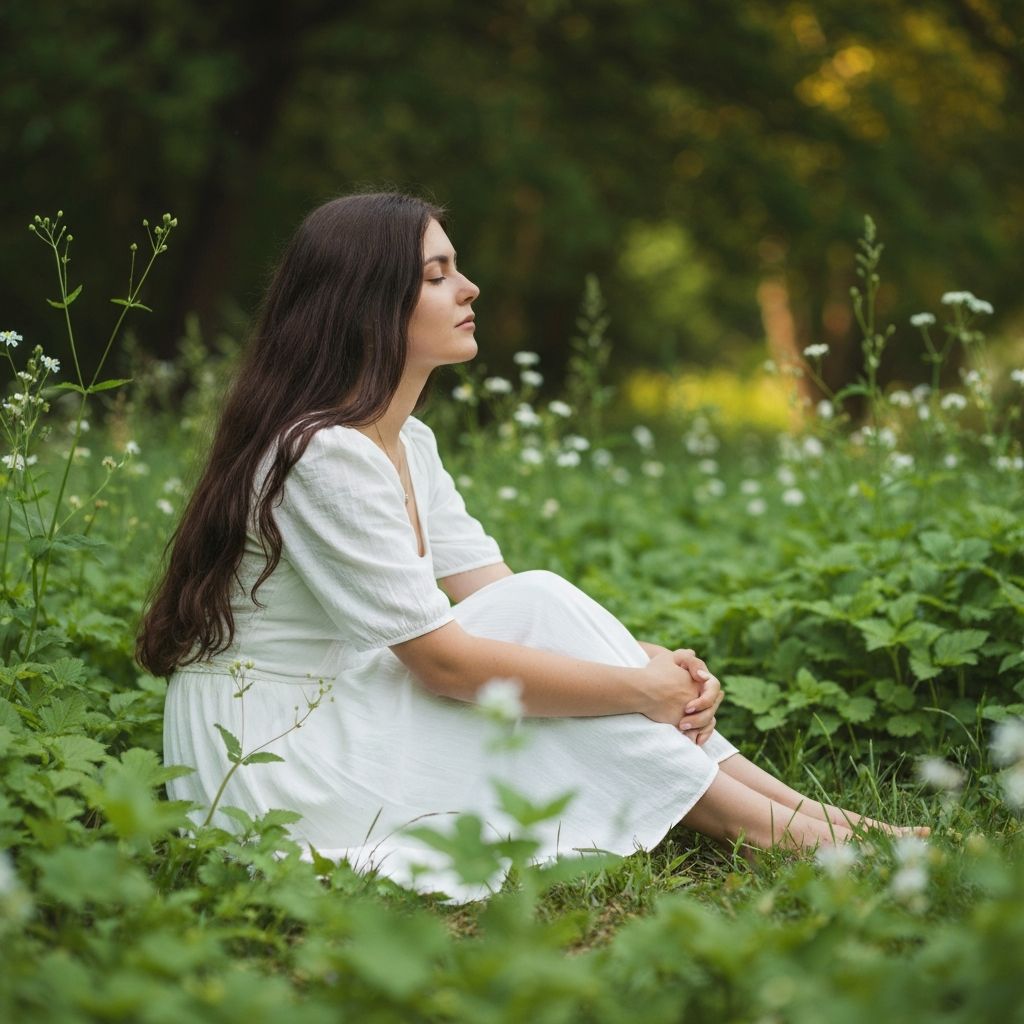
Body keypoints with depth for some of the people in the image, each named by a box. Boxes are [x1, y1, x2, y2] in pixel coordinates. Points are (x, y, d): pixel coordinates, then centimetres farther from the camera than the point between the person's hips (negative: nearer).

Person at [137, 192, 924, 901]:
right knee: (538, 610, -18)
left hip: (332, 721, 8)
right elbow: (445, 660, -23)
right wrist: (637, 687, -17)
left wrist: (658, 663, -12)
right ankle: (769, 827, -13)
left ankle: (793, 810, -9)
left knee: (536, 620, -9)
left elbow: (495, 601, 3)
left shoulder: (408, 444, 9)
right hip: (268, 764, -8)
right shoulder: (322, 456, -22)